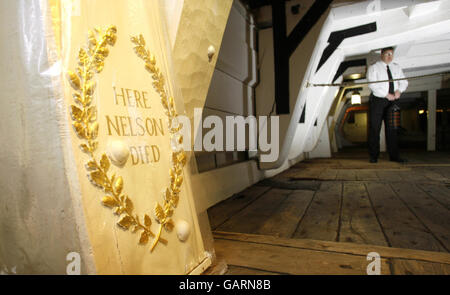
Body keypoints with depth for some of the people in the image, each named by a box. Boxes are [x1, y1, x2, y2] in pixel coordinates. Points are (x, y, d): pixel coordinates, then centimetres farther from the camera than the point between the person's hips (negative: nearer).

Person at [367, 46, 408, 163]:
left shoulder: (396, 67, 16)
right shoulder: (374, 67, 0)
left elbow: (403, 81, 14)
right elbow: (372, 85, -11)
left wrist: (399, 90, -7)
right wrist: (386, 95, -15)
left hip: (392, 101, 4)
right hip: (378, 100, -4)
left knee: (392, 128, 4)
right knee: (375, 128, -4)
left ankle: (394, 156, 8)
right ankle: (374, 156, 4)